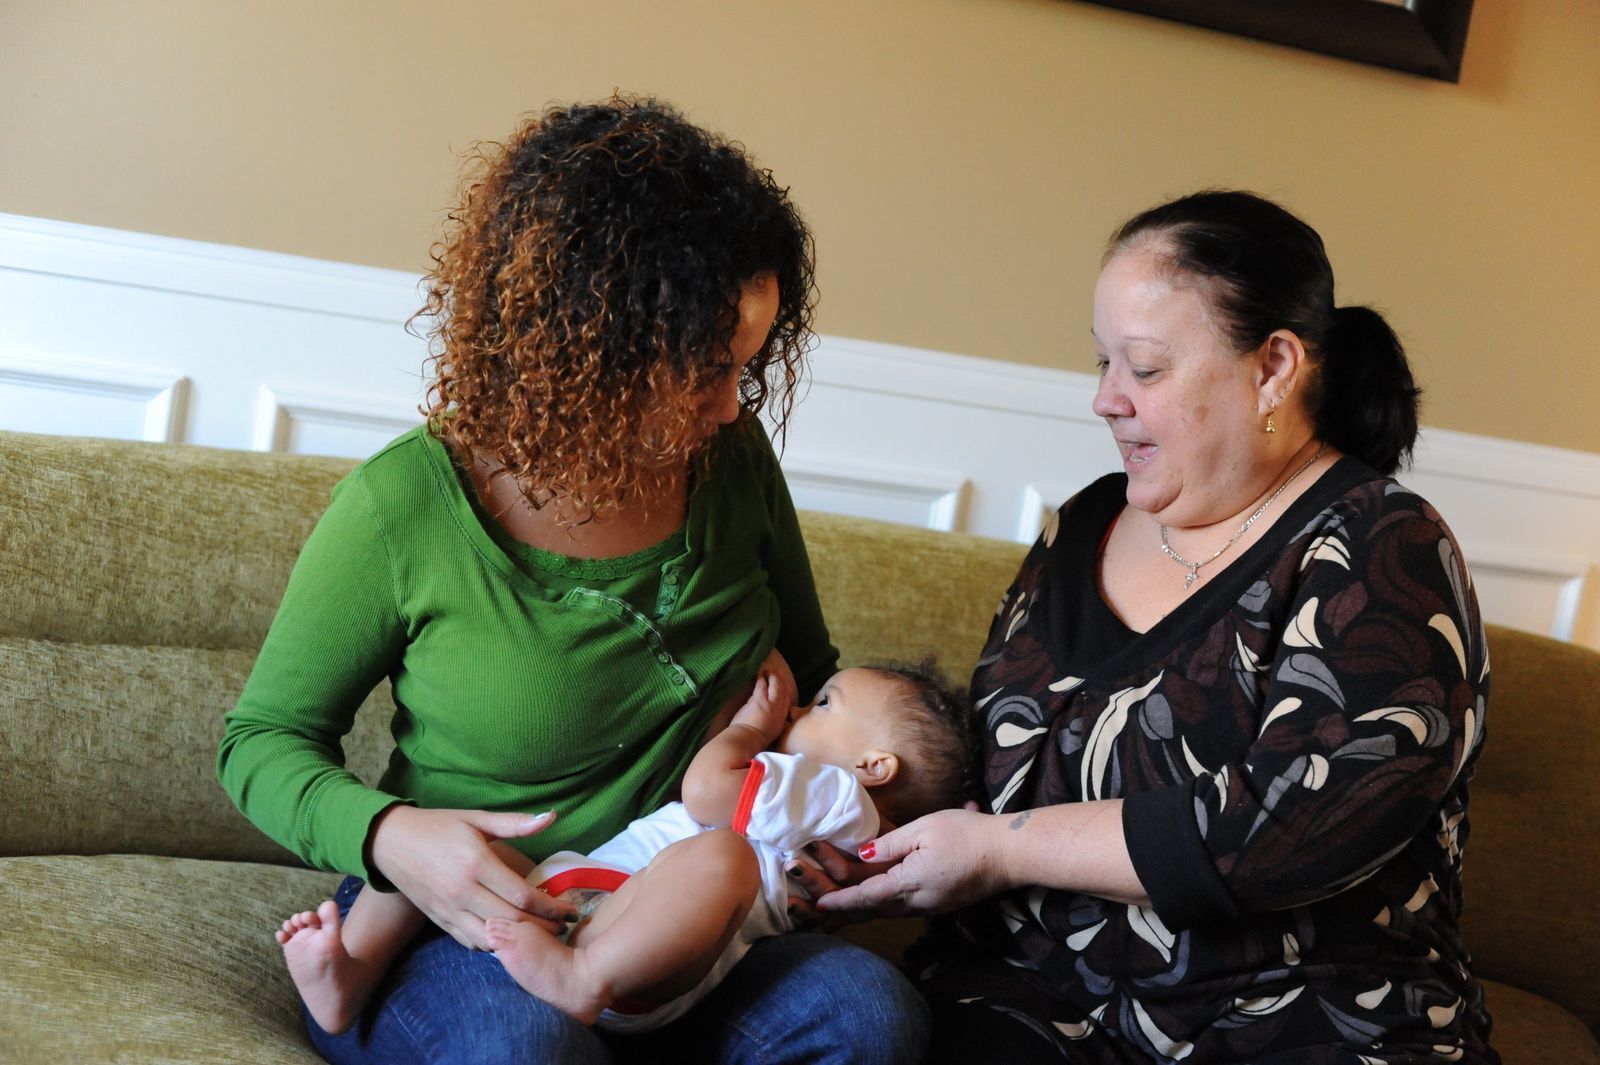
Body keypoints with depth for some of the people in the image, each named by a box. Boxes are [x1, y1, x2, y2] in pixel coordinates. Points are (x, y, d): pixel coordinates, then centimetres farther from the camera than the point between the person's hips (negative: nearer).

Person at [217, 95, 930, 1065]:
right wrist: (387, 834, -22)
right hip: (463, 937, -4)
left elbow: (811, 677, 15)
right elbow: (264, 736, -2)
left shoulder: (734, 464, -2)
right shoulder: (406, 506, -14)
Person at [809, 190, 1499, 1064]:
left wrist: (996, 849, -15)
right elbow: (987, 750, 18)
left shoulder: (1383, 557, -8)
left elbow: (1285, 826, -21)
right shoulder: (1085, 527, 12)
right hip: (1028, 992, 3)